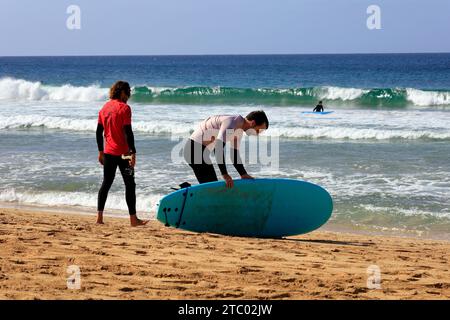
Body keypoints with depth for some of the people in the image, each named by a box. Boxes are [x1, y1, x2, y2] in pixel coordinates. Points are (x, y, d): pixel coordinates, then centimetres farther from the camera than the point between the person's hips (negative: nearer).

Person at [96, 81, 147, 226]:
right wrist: (133, 152, -15)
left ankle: (99, 217, 6)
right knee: (130, 185, 0)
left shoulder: (105, 108, 10)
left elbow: (99, 131, 12)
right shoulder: (124, 108, -11)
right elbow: (128, 132, -16)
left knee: (106, 183, 11)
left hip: (108, 153, 6)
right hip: (122, 153, -6)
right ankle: (133, 219, 1)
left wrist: (100, 151, 19)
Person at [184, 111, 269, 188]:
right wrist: (225, 175, -32)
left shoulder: (239, 130, 10)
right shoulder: (232, 123, -22)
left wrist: (244, 175, 11)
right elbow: (219, 148, -32)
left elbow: (234, 154, 19)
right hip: (196, 149, -10)